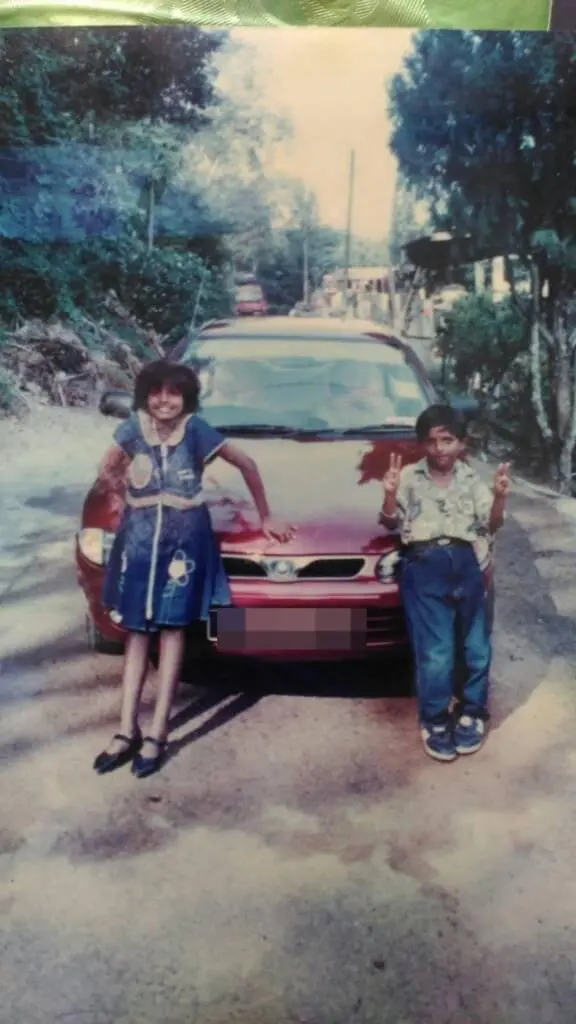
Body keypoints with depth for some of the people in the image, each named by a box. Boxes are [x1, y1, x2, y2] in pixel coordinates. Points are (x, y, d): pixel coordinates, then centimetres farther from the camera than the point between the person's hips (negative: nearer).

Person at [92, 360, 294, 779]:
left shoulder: (196, 429, -10)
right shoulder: (133, 428, -2)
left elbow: (247, 464, -4)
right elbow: (106, 473, 14)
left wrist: (266, 518, 0)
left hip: (185, 536, -3)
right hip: (139, 536, 3)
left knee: (172, 626, -2)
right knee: (137, 629, 5)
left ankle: (157, 734, 2)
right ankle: (127, 731, 10)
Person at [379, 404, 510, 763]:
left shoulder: (471, 479, 13)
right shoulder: (410, 477, 7)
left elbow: (490, 527, 12)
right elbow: (391, 523, 5)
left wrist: (499, 498, -6)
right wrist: (390, 495, -13)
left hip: (464, 563, 3)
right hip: (425, 566, -3)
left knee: (478, 645, 7)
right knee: (435, 652, -4)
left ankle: (471, 713, 26)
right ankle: (435, 721, 13)